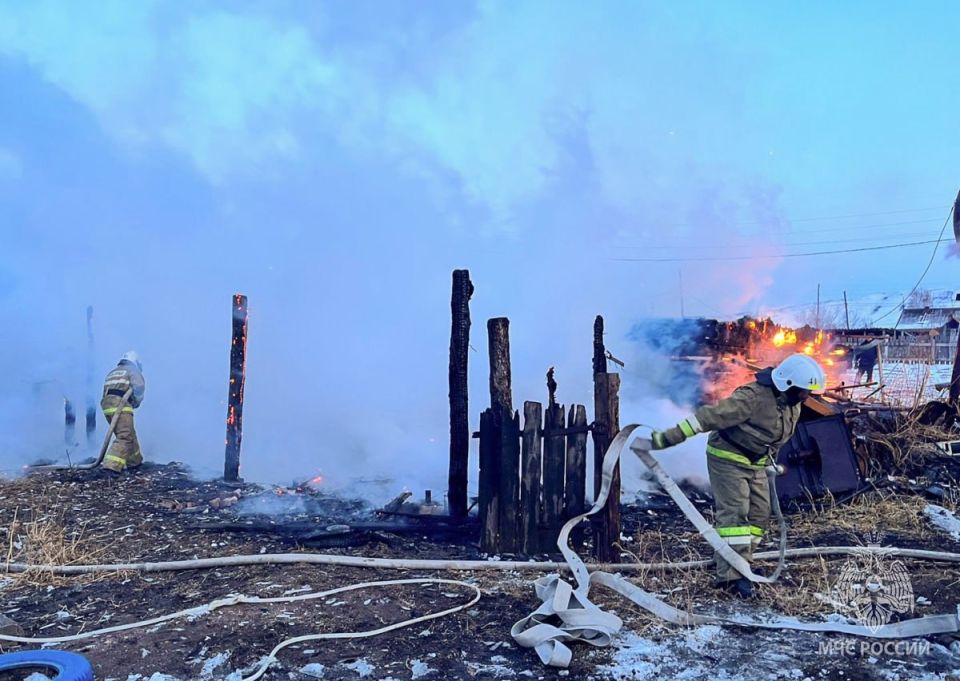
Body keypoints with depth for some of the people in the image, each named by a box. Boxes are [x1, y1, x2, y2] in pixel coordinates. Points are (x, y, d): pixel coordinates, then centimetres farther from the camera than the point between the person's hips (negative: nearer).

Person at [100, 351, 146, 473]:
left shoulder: (113, 372, 32)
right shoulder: (133, 370, 11)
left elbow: (108, 391, 23)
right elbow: (138, 387, -9)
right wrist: (137, 402, 8)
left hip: (106, 405, 8)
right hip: (120, 405, -8)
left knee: (130, 434, 21)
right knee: (125, 437, -14)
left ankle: (135, 461, 30)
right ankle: (112, 466, -30)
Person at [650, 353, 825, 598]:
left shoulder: (793, 406, 0)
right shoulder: (753, 397, -29)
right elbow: (711, 415, -34)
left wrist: (770, 462, 23)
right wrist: (670, 437, -37)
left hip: (755, 463, 9)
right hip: (727, 458, -9)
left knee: (759, 511, 7)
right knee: (734, 512, -14)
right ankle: (731, 575, -14)